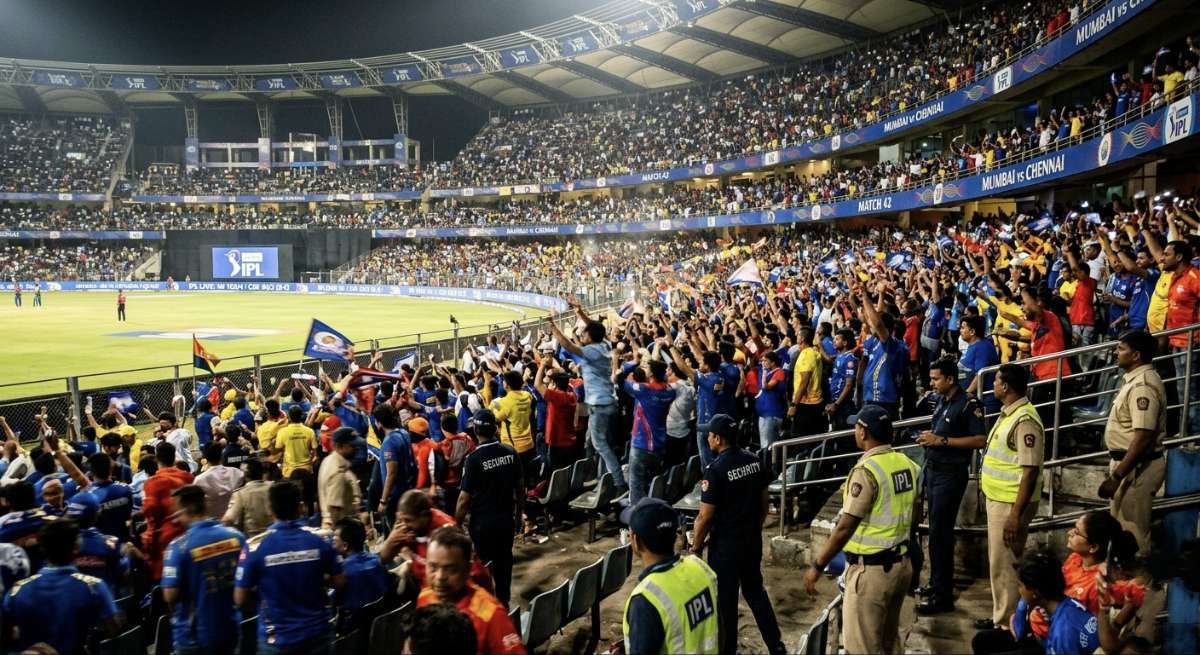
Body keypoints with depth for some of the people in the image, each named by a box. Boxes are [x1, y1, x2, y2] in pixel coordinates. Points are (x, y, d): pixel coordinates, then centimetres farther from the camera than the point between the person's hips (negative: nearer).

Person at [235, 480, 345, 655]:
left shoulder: (255, 547, -15)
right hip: (316, 634, 2)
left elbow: (240, 599, -9)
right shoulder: (320, 542, -9)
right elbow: (340, 582, 1)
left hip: (277, 639, -2)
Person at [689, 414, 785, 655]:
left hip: (725, 544, -6)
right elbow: (765, 500, 8)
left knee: (725, 599, 8)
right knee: (755, 591, 20)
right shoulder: (754, 461, -1)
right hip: (753, 540, 7)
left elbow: (705, 517, -18)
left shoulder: (715, 470, -21)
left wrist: (696, 546, -5)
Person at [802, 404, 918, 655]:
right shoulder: (907, 464, 3)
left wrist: (817, 566, -13)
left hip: (871, 570, -8)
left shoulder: (866, 471, -20)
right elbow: (911, 516, 13)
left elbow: (845, 527, -20)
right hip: (902, 564, 8)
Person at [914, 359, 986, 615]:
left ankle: (942, 597, 0)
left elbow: (980, 440, -20)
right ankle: (937, 583, 29)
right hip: (932, 469, 8)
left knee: (940, 534, -6)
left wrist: (942, 441, -21)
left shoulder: (968, 405, -14)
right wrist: (929, 438, 3)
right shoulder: (941, 401, 11)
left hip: (950, 474, -8)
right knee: (936, 530, 16)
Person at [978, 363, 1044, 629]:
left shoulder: (1025, 421, -21)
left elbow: (1030, 471, -24)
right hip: (998, 499, 10)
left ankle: (1006, 623, 12)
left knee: (1004, 564, 0)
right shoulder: (1008, 414, 10)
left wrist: (1016, 514, -25)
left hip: (1011, 504, -10)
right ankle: (1001, 616, 30)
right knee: (998, 562, 18)